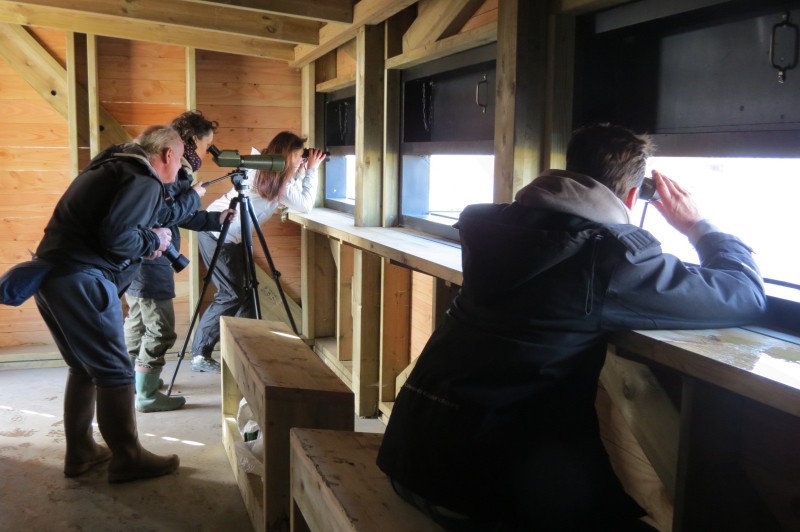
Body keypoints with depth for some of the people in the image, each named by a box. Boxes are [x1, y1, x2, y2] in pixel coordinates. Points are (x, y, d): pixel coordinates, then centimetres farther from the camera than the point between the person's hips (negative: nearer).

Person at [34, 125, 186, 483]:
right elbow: (115, 237, -20)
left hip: (50, 275, 10)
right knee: (114, 372, -1)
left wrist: (148, 239, 12)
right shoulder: (145, 181, -9)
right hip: (81, 281, -10)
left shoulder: (110, 167, 20)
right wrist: (153, 240, -3)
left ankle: (80, 453, 27)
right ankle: (127, 460, 8)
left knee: (84, 368, 19)